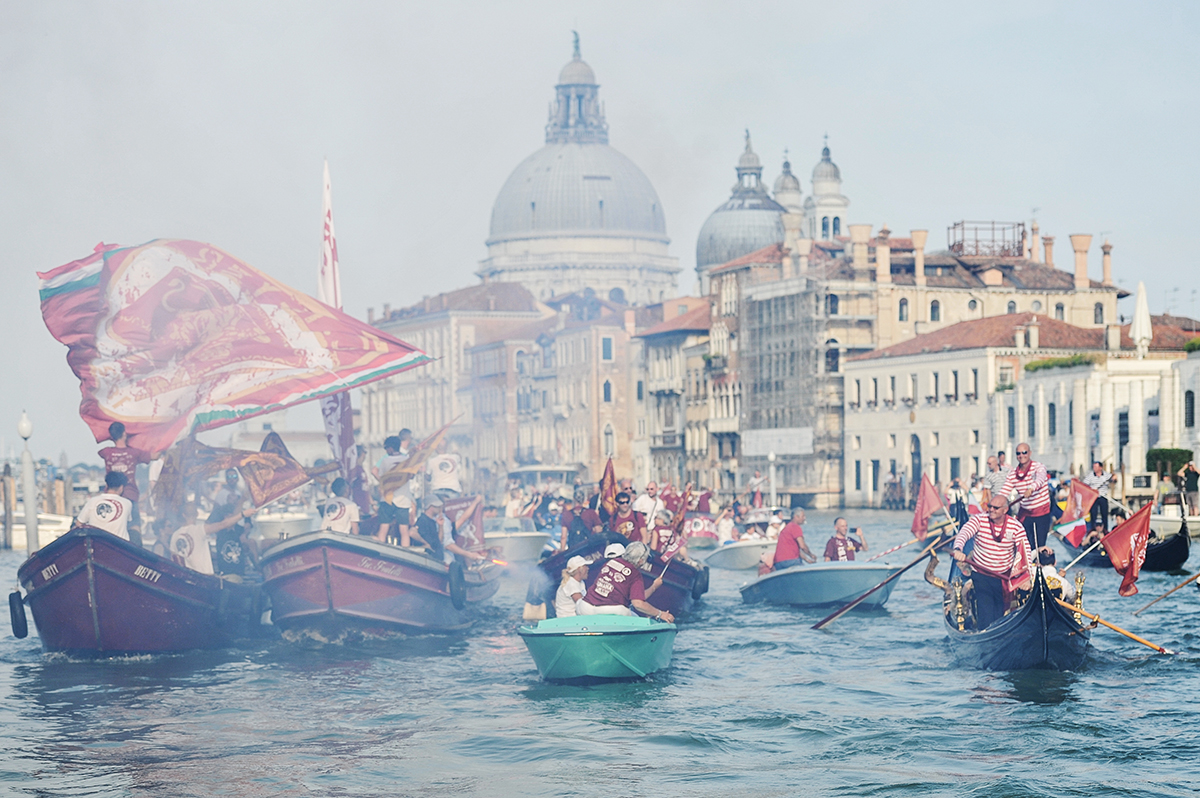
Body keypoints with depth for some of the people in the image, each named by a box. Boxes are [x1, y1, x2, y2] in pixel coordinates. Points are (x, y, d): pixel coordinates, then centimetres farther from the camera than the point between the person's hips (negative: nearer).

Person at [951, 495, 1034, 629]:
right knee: (986, 617, -7)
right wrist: (958, 549, -47)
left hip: (1005, 577, 1)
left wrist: (1026, 576, -23)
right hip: (982, 576, -1)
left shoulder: (1016, 526, -6)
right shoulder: (979, 520, -9)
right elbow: (963, 533, -24)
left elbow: (1026, 552, -9)